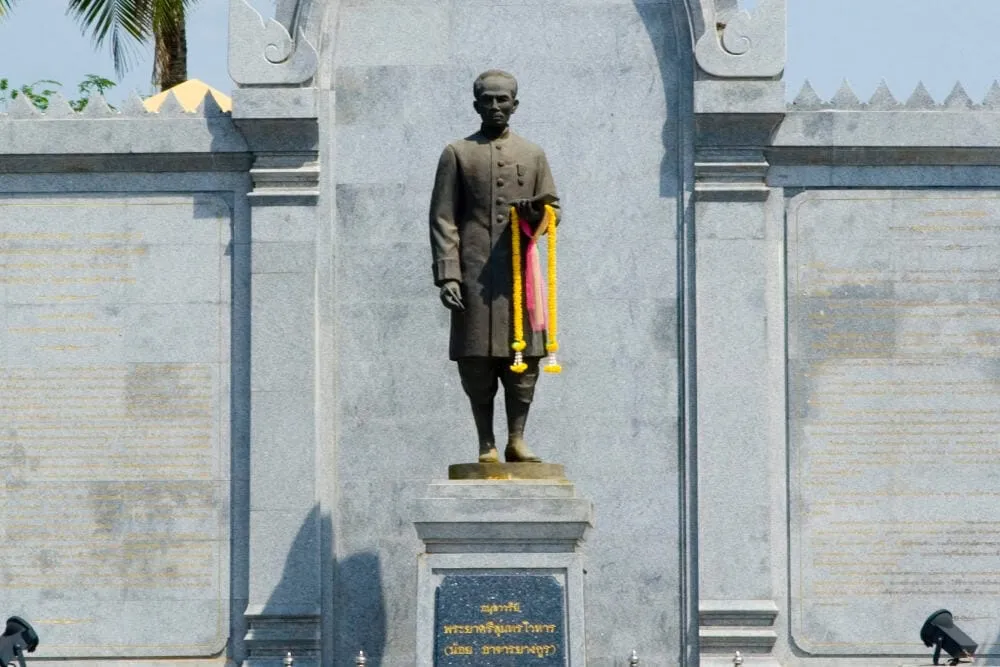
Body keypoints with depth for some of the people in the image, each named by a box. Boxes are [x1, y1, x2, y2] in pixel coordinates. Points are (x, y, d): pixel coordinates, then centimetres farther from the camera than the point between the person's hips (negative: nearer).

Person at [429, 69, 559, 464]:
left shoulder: (533, 155, 16)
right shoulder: (458, 154, 8)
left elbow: (553, 209, 17)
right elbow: (443, 219, 2)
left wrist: (536, 213, -8)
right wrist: (447, 275, -8)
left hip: (520, 271, 2)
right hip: (474, 273, -2)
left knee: (524, 358, -1)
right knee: (476, 361, -3)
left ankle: (517, 439, 8)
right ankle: (486, 444, 5)